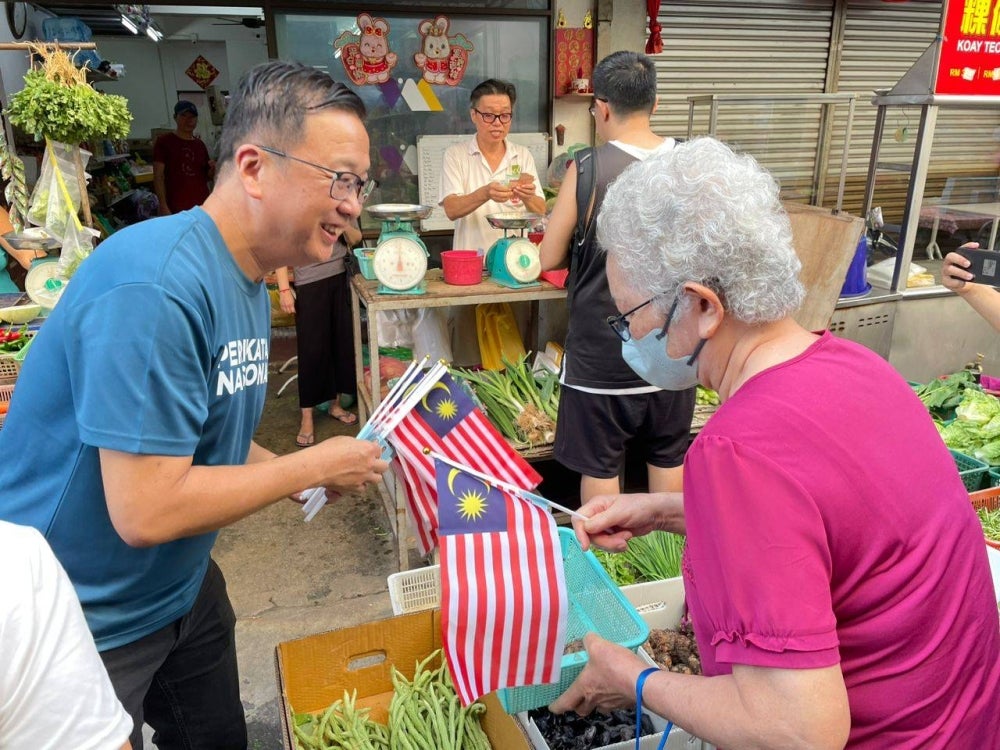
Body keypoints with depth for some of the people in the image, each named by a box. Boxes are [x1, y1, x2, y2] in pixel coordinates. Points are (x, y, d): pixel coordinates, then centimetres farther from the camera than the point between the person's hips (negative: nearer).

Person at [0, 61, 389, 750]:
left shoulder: (248, 282, -1)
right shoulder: (157, 285, -30)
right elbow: (146, 510, -32)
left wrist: (325, 476, -6)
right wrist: (314, 466, -21)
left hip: (180, 587, 8)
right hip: (80, 624, -8)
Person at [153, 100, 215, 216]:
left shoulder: (199, 144, 15)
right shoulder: (164, 142, 1)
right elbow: (158, 177, -4)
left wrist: (212, 169, -1)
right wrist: (163, 206, -13)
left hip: (202, 206, 5)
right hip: (177, 209, -5)